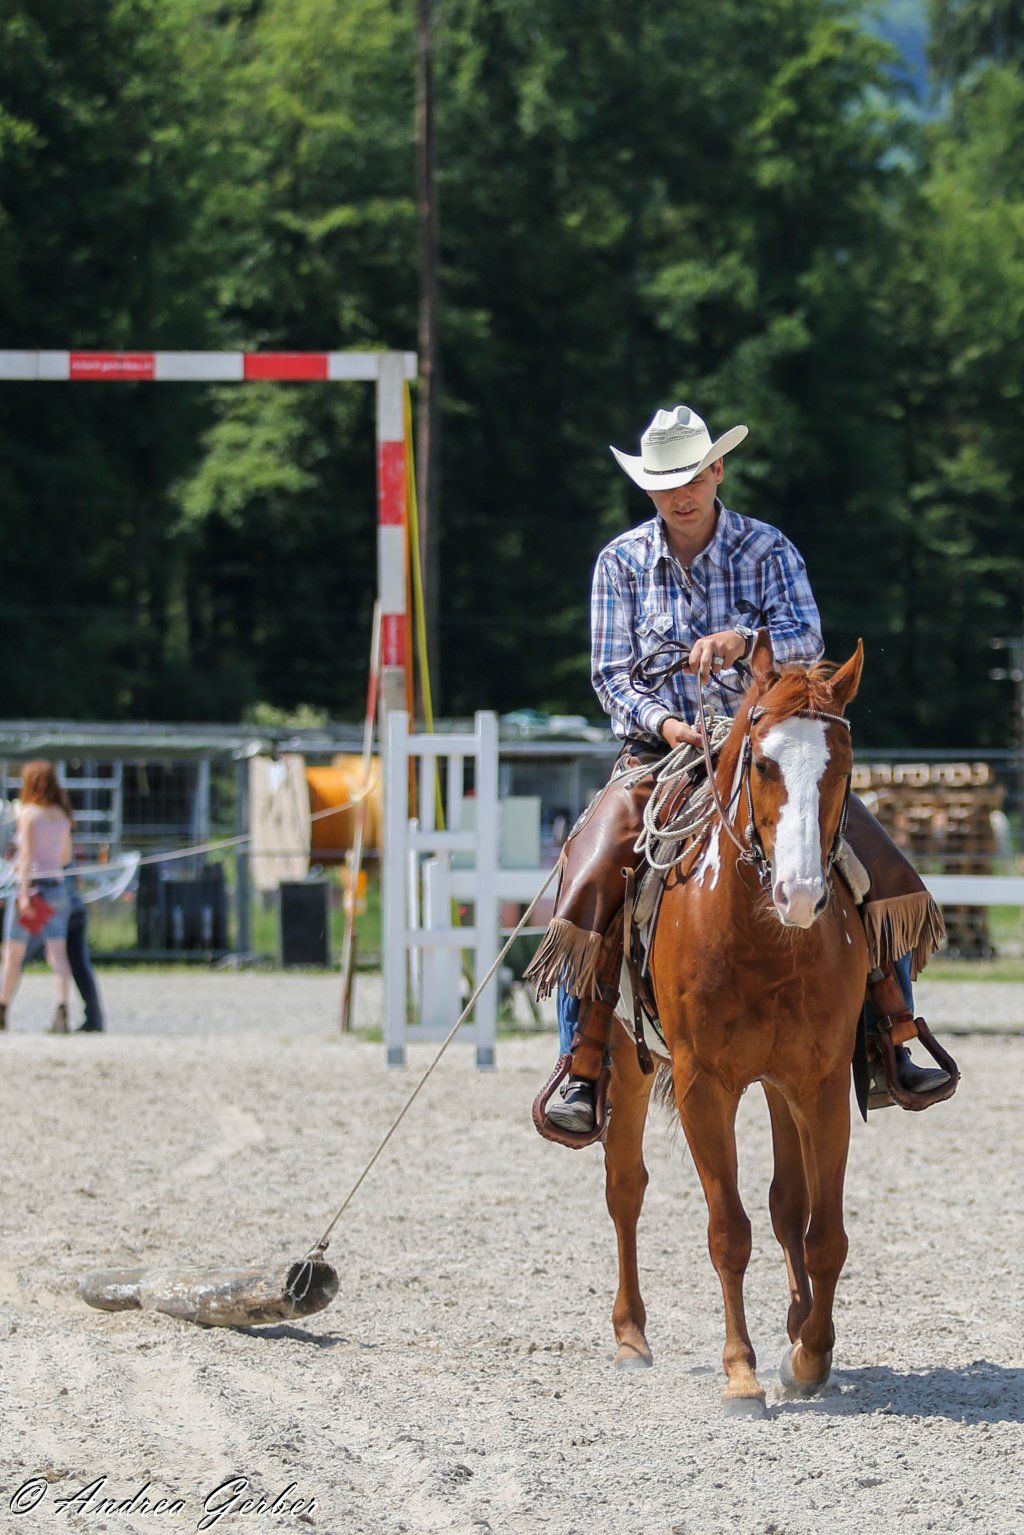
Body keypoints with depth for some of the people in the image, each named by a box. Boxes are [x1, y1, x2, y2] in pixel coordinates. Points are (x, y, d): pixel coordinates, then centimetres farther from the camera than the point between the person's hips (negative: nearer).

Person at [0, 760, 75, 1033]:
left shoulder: (28, 813, -6)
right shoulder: (62, 816, 11)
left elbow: (27, 854, -14)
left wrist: (24, 892, -19)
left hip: (31, 883, -5)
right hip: (57, 888, 5)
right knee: (57, 953, -3)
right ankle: (62, 1006, -21)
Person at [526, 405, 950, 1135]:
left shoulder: (768, 550, 1)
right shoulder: (622, 562, 2)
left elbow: (806, 638, -14)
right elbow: (612, 673, -1)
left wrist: (742, 642, -34)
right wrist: (663, 722, -20)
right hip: (660, 752, 0)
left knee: (877, 866, -17)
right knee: (591, 880, -25)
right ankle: (584, 1074, -18)